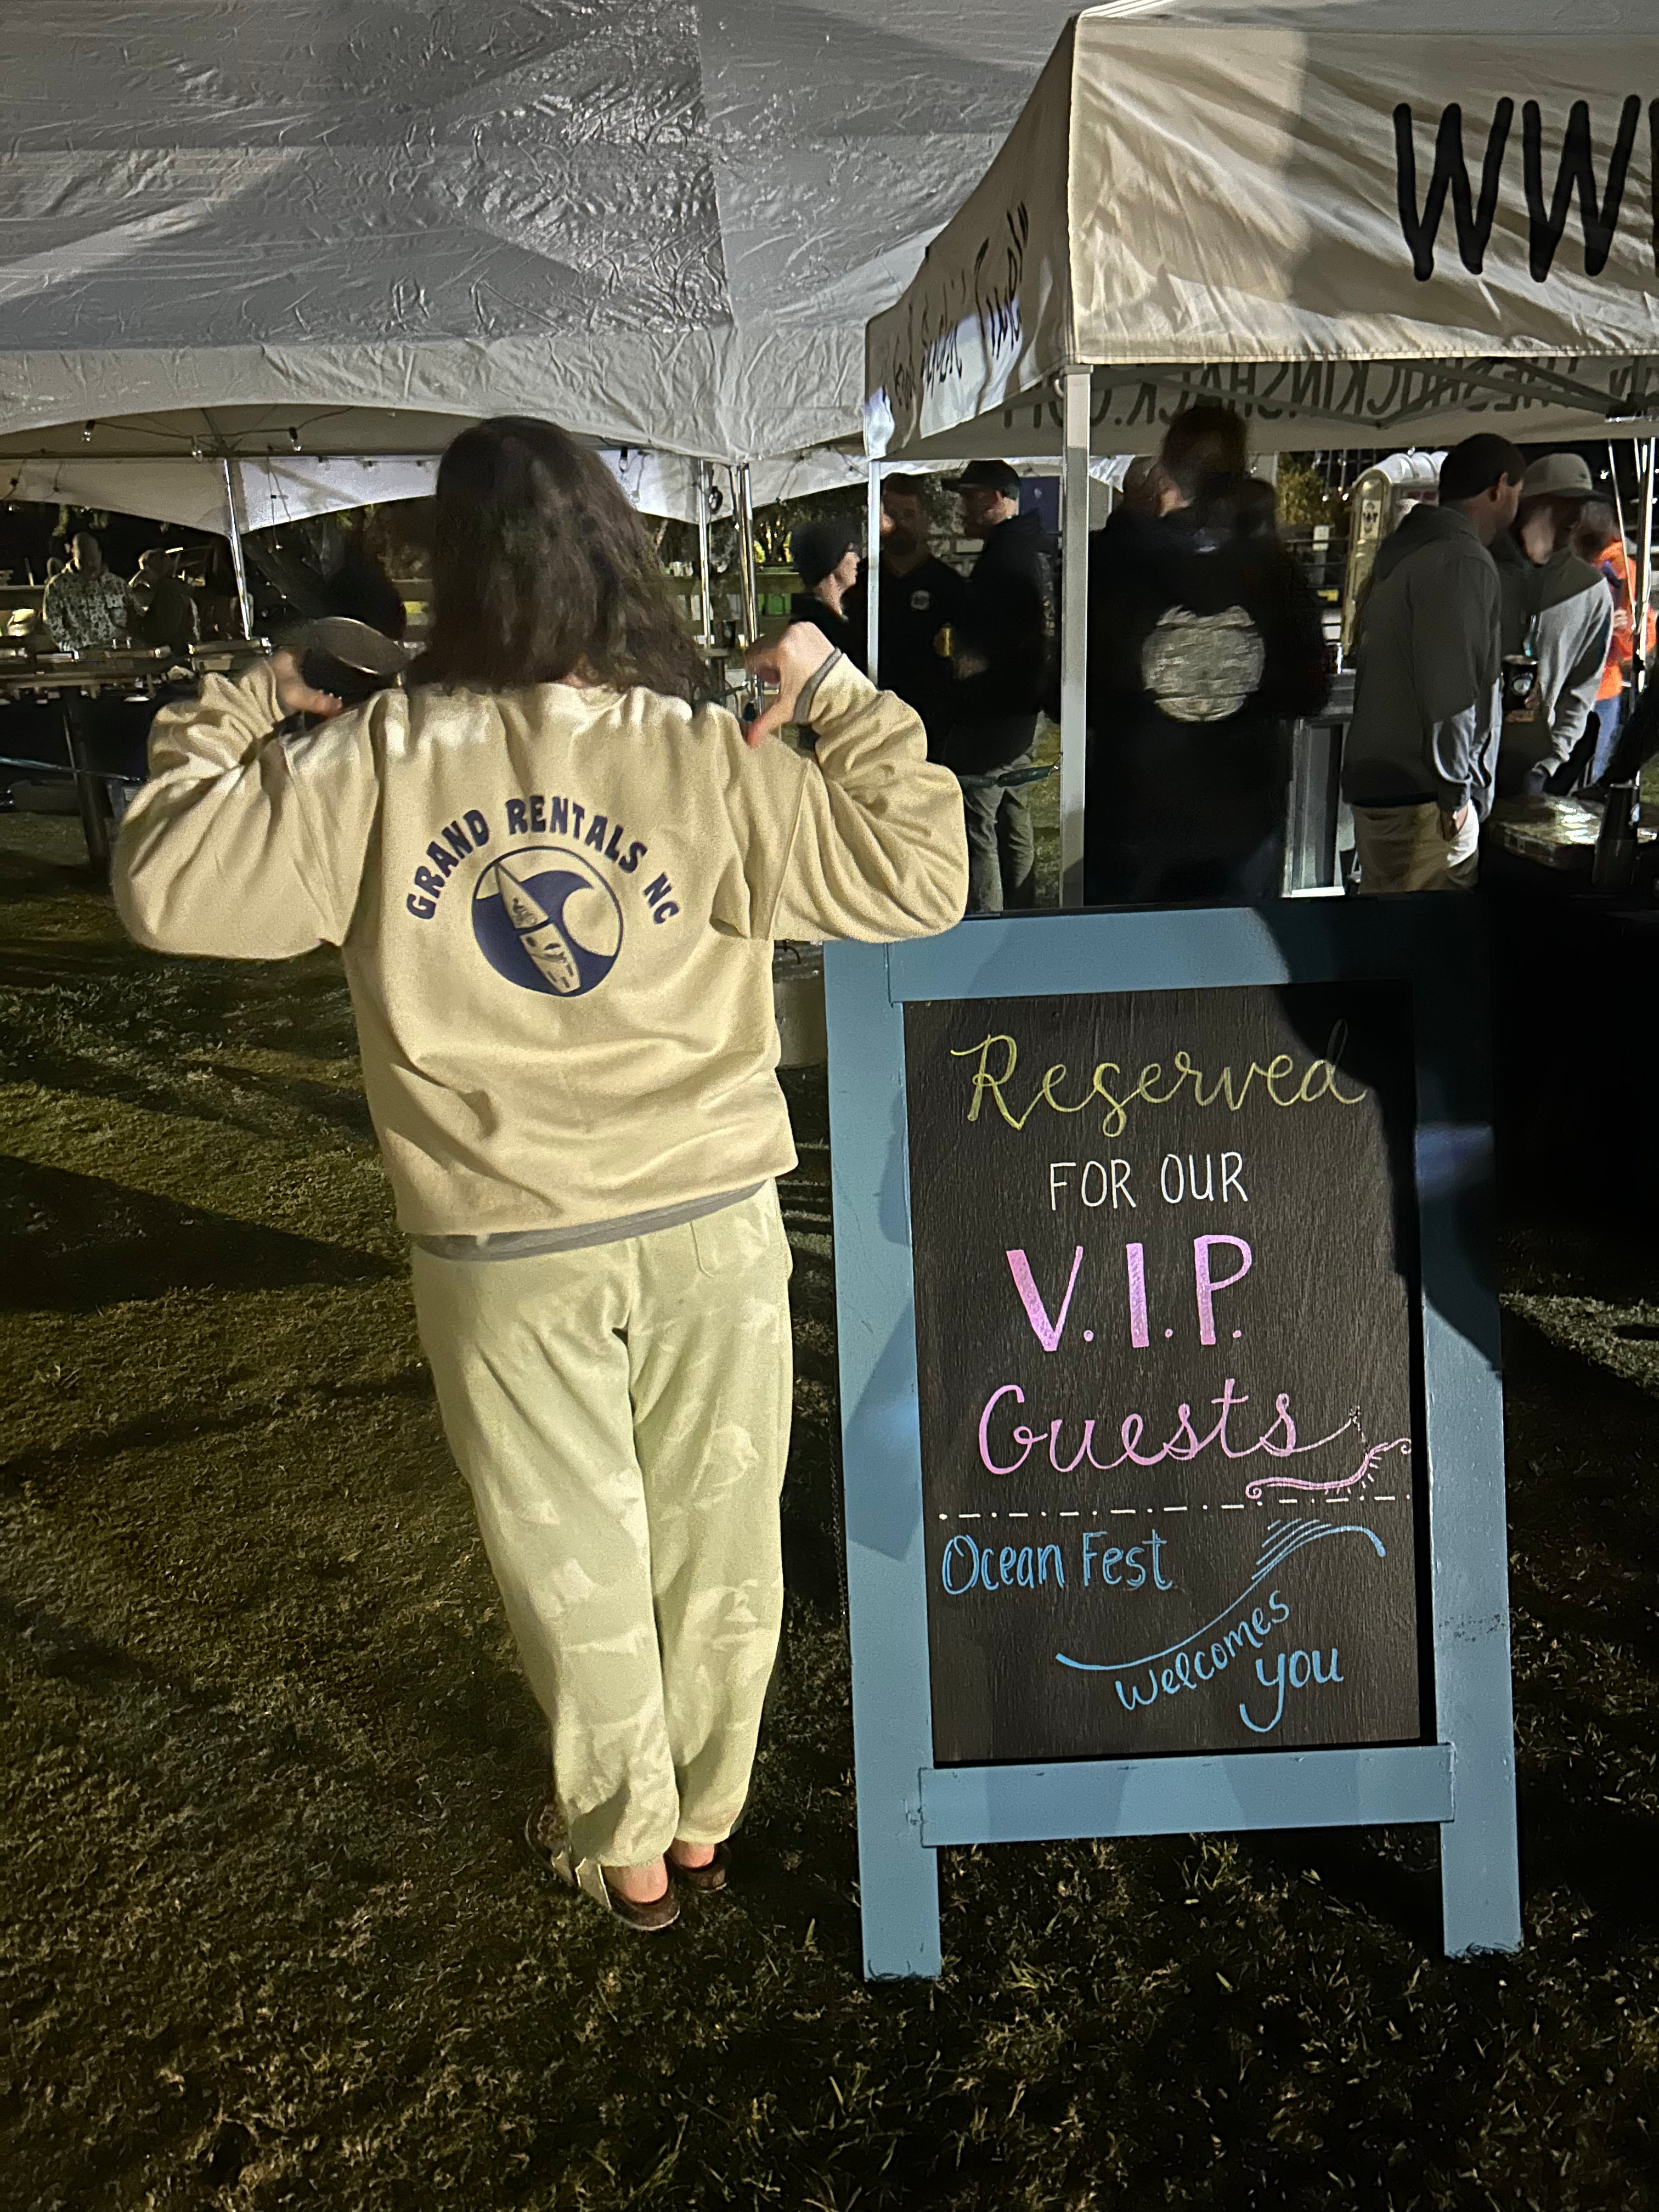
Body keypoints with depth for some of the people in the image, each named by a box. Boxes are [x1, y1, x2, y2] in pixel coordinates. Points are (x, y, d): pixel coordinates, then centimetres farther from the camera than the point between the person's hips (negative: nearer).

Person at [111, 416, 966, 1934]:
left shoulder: (380, 758, -10)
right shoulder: (712, 758, -10)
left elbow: (168, 886, -7)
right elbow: (917, 881, -7)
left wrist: (228, 718, 9)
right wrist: (840, 696, 3)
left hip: (502, 1241, 0)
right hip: (708, 1215, 1)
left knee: (573, 1548, 17)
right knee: (715, 1529, 19)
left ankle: (625, 1843, 35)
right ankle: (706, 1813, 38)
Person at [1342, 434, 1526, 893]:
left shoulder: (1401, 552, 18)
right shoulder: (1463, 561, -13)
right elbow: (1449, 687, -20)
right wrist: (1455, 790, -16)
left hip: (1375, 782, 10)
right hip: (1422, 797, -10)